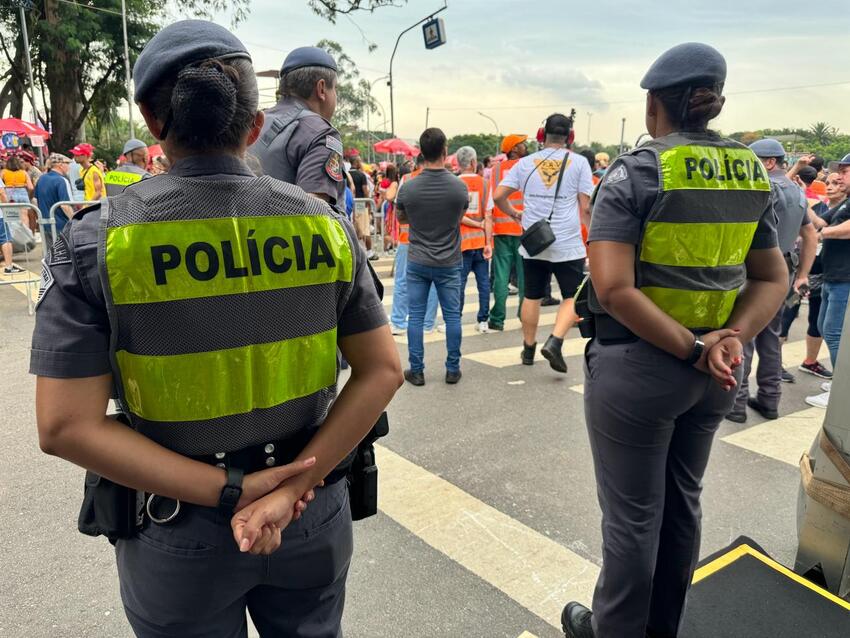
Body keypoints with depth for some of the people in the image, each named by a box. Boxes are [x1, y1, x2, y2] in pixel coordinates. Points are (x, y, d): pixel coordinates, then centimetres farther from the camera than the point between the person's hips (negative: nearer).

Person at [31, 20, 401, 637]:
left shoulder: (97, 239, -14)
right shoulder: (323, 223, -9)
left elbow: (66, 427, -17)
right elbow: (383, 370, -9)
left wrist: (233, 491, -16)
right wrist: (294, 485, -12)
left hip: (178, 534, -1)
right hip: (313, 520, 2)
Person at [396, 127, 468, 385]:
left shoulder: (408, 188, -10)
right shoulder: (459, 187, -10)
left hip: (417, 262, 0)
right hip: (450, 262, 0)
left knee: (416, 316, 8)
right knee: (452, 315, 10)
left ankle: (416, 370, 13)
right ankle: (452, 369, 17)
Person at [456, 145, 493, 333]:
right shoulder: (484, 183, 0)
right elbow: (488, 216, -4)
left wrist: (478, 224, -3)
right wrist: (488, 242, -3)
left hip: (462, 240, -1)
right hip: (481, 240, 2)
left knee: (459, 282, 3)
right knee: (483, 281, 7)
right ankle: (483, 321, 12)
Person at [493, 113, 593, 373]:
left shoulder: (526, 163, 6)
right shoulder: (578, 162, -1)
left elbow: (498, 196, 6)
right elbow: (586, 207, -4)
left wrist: (514, 214, 23)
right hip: (567, 244, -3)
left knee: (532, 296, 14)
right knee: (573, 297, 7)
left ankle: (528, 348, 24)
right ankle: (554, 342, -11)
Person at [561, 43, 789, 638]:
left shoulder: (636, 171, -14)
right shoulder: (752, 173, 5)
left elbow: (614, 288, -24)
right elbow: (773, 280, 6)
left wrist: (694, 351, -19)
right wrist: (732, 338, -8)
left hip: (637, 366, -6)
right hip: (714, 372, 7)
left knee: (633, 514, 9)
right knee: (682, 501, 22)